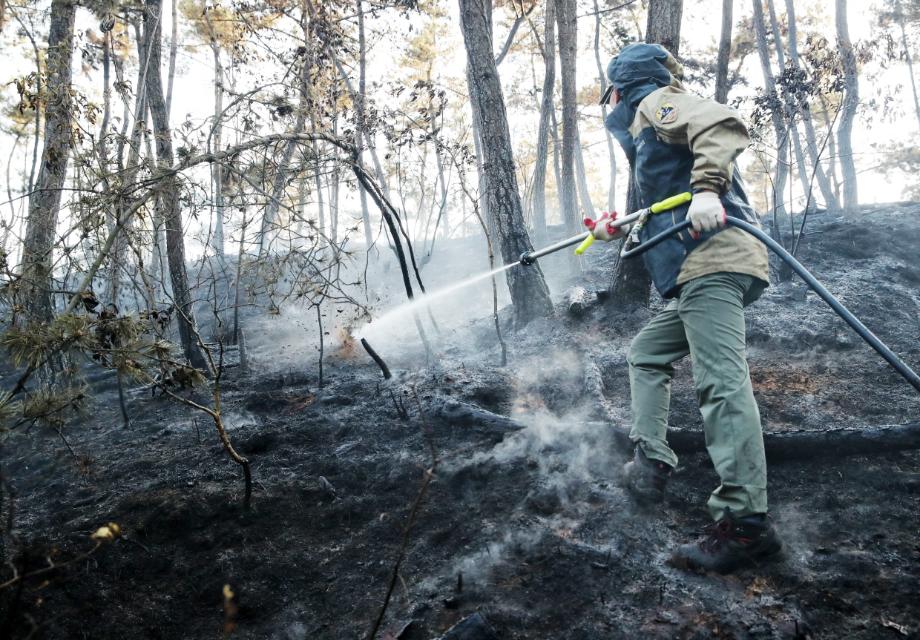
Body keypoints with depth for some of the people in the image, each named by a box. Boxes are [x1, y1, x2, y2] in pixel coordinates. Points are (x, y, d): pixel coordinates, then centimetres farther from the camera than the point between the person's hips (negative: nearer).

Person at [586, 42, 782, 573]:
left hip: (714, 258, -11)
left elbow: (723, 124, -15)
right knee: (648, 353, 21)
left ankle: (746, 522, -22)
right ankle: (650, 464, 14)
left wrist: (707, 188, -27)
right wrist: (618, 229, 39)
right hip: (696, 271, 11)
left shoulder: (656, 103, 5)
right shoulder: (646, 131, 33)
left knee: (721, 381, -19)